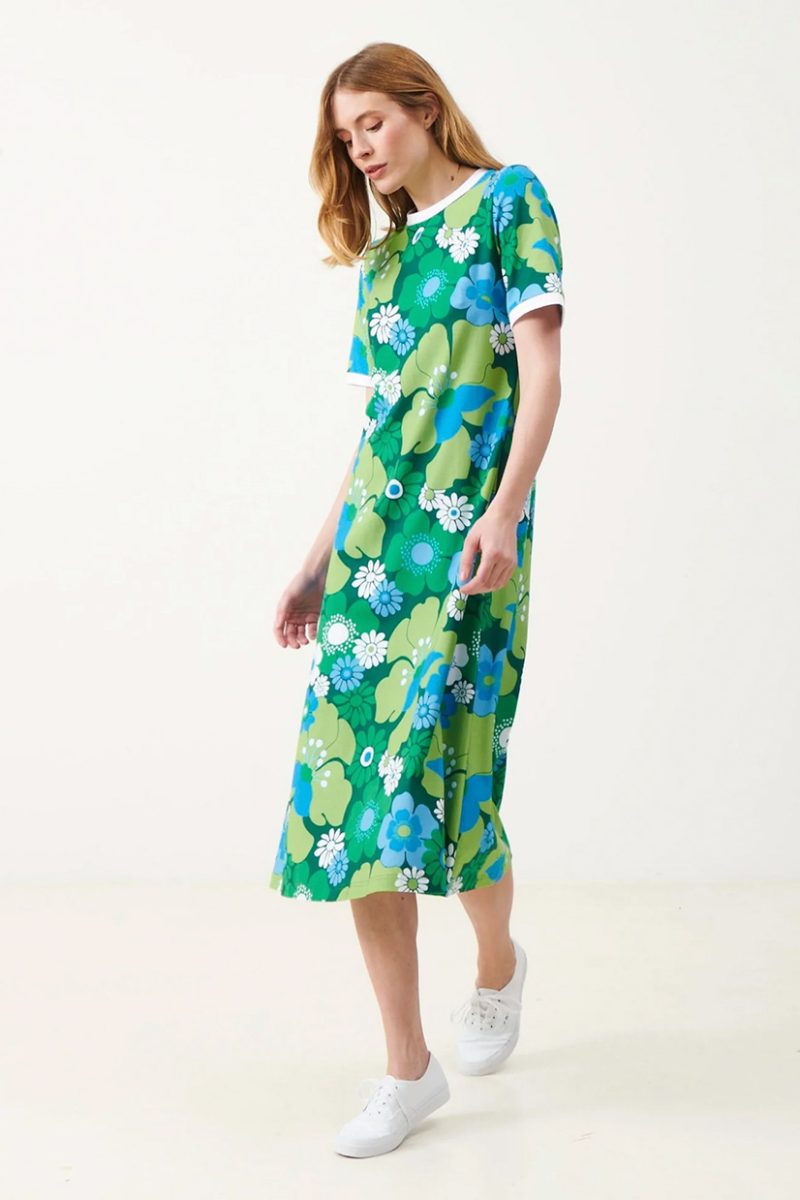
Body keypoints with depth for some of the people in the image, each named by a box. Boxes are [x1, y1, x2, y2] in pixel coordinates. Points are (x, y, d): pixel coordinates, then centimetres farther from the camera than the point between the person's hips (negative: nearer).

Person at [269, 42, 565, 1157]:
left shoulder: (506, 199, 4)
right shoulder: (383, 251, 22)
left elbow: (541, 371, -6)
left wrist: (505, 510, -18)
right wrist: (320, 559, 18)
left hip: (465, 528, -6)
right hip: (374, 527, 6)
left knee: (435, 771, -9)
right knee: (349, 780, -2)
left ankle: (498, 963, 25)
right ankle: (408, 1068, 7)